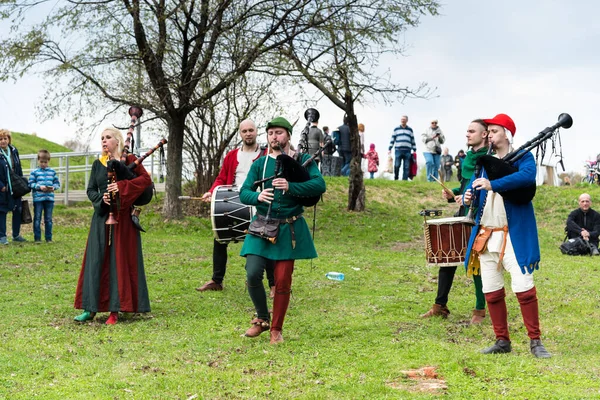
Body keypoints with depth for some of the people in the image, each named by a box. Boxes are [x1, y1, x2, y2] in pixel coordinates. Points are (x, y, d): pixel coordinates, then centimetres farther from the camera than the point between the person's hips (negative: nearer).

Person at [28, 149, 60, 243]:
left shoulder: (52, 172, 8)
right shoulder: (34, 172, 0)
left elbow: (57, 183, 9)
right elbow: (31, 184, -3)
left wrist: (53, 187, -10)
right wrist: (39, 186, -17)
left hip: (49, 198, 2)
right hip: (38, 198, -2)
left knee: (48, 219, 8)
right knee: (37, 218, 2)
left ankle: (48, 238, 15)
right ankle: (37, 238, 8)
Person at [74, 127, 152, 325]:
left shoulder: (129, 160, 0)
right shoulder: (97, 164, 12)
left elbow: (146, 179, -11)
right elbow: (90, 190, 11)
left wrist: (121, 186, -21)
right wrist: (101, 198, -11)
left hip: (122, 218, -4)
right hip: (101, 218, 4)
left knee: (120, 262, -2)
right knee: (96, 262, 2)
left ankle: (115, 310, 2)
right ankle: (91, 308, 8)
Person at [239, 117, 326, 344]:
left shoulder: (303, 160, 1)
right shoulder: (260, 164, 7)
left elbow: (320, 185, -14)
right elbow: (243, 194, 1)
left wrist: (290, 187, -28)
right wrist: (258, 196, -22)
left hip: (289, 229, -2)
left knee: (282, 281, 0)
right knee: (253, 274, -11)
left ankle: (276, 329, 16)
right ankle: (262, 319, 14)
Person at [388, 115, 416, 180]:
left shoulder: (410, 129, 15)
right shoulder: (396, 129, 12)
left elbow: (413, 140, 17)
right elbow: (392, 139, 12)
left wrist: (414, 150, 11)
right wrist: (389, 149, 4)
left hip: (407, 151, 1)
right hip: (398, 150, -1)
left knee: (406, 167, -2)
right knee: (397, 165, -10)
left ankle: (405, 179, 0)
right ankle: (395, 179, 1)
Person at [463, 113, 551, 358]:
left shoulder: (523, 156, -2)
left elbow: (528, 176, -23)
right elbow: (473, 184, 15)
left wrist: (493, 184, -32)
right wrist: (469, 196, -10)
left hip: (514, 235, -6)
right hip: (486, 235, 6)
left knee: (524, 288, -10)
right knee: (492, 292, 8)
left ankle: (535, 342, 1)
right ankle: (502, 341, 18)